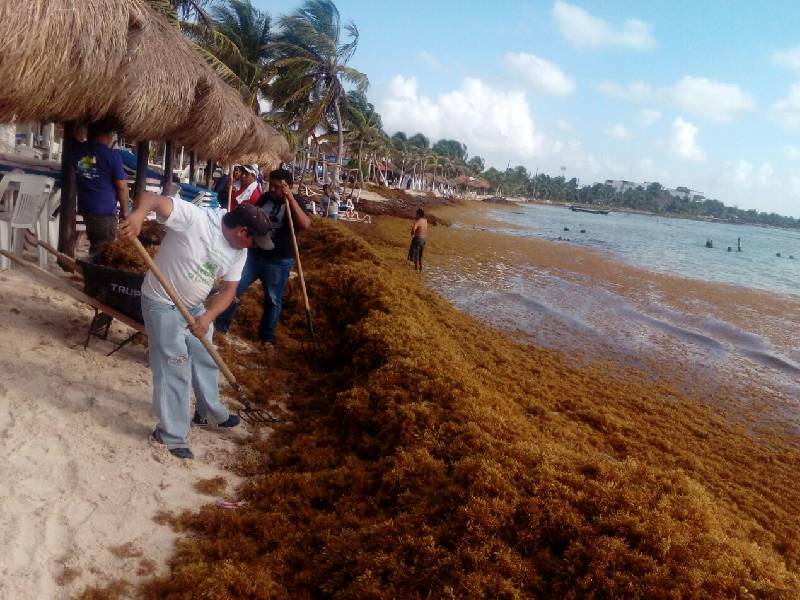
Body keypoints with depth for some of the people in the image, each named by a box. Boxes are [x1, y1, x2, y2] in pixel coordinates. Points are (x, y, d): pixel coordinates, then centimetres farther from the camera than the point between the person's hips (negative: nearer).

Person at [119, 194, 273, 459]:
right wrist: (138, 214, -59)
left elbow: (228, 290, -3)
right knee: (174, 370, -4)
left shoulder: (239, 252, -5)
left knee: (206, 360, 21)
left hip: (195, 307, 8)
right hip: (163, 305, -8)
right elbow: (151, 197, -35)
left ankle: (210, 413, 44)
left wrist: (207, 317, -20)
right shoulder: (193, 217, -26)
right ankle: (171, 435, 11)